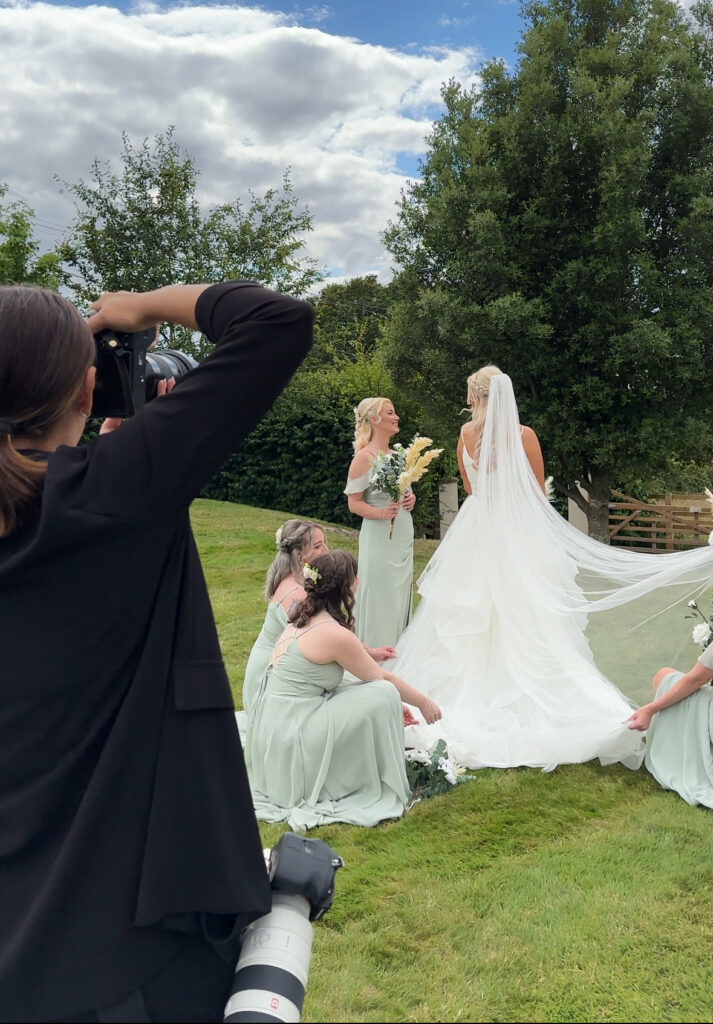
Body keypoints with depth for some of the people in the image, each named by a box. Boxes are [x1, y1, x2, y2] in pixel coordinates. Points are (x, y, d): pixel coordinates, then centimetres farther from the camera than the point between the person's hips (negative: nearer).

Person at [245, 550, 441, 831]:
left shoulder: (303, 618, 7)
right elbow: (383, 679, -5)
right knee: (382, 696, -8)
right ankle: (377, 791, 6)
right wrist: (424, 703, 10)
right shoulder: (334, 634, -19)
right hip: (290, 740, -9)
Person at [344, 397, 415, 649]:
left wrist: (410, 498, 2)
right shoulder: (364, 457, -10)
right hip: (379, 536, -8)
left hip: (404, 534, 8)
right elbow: (354, 503, -11)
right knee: (380, 598, -3)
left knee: (401, 595, 12)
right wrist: (382, 513, -25)